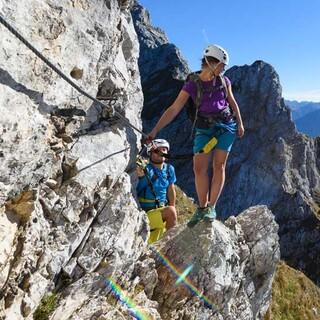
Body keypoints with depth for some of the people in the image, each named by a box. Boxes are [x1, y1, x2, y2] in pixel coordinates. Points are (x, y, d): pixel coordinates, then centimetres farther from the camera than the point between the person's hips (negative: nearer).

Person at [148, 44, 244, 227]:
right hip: (204, 128, -1)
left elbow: (232, 102, 17)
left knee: (219, 165, -6)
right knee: (199, 168, -8)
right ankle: (202, 208, 5)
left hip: (226, 125, 1)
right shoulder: (192, 85, -5)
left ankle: (211, 207, 0)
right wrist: (155, 131, -20)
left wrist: (240, 123, 11)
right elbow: (173, 109, -12)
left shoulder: (223, 81, 4)